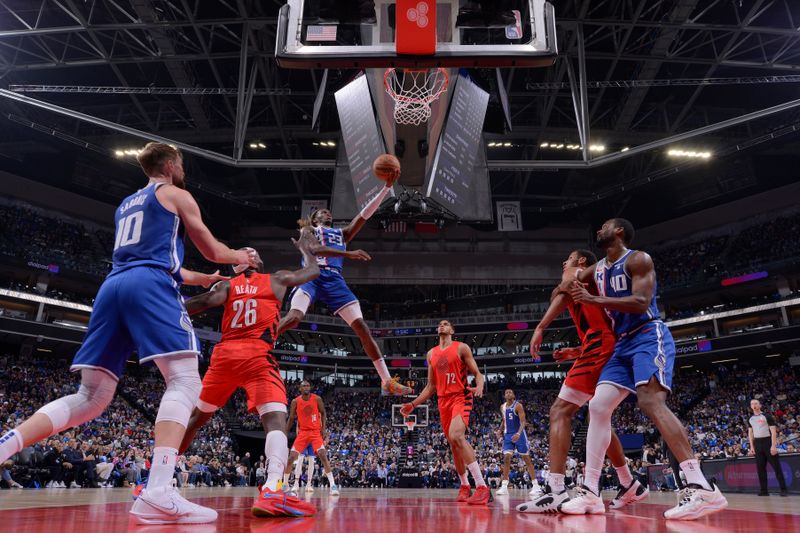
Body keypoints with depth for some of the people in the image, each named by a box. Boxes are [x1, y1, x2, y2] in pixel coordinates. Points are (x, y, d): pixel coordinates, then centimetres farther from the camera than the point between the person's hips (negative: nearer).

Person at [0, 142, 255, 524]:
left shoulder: (126, 204, 33)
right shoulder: (176, 195, 12)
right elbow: (213, 251, 14)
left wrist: (199, 279, 48)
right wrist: (240, 257, 36)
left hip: (112, 287, 7)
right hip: (150, 287, -7)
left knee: (91, 397, 10)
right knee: (185, 381, -14)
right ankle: (158, 493, -29)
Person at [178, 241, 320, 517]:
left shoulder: (227, 285, 17)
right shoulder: (276, 279, 15)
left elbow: (201, 303, -2)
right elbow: (314, 270, 28)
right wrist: (304, 248, 46)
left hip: (224, 353, 4)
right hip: (257, 354, -4)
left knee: (196, 417, 21)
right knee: (275, 418, -14)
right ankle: (271, 491, -38)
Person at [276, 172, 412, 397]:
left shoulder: (342, 233, 31)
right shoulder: (308, 229, 17)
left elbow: (365, 214, 23)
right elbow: (313, 249, -7)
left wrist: (387, 186, 15)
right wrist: (349, 254, -20)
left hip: (335, 280, 4)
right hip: (312, 275, -4)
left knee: (361, 326, -6)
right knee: (293, 317, -31)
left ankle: (387, 381, -7)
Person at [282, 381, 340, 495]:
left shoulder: (317, 399, -6)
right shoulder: (295, 402, -4)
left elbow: (323, 413, 5)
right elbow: (291, 419, 6)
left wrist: (324, 429, -5)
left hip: (316, 432, -2)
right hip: (303, 432, 2)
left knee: (323, 456, -18)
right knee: (291, 458, -3)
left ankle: (333, 485, -18)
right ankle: (285, 484, 17)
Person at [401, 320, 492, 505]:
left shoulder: (461, 348, -1)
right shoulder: (431, 354, 14)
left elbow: (477, 373, -4)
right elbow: (431, 386, 18)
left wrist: (479, 387, -27)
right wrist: (413, 404, 12)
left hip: (461, 398, -6)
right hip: (443, 401, 6)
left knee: (456, 436, -28)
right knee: (454, 444, 10)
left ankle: (482, 487, -29)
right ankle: (465, 486, 27)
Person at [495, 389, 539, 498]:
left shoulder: (518, 406, -10)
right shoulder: (502, 407, 8)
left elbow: (523, 421, -18)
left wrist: (518, 433, -34)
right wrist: (500, 430, 4)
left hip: (519, 434, -4)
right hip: (508, 435, 4)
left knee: (527, 459, 1)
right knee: (506, 458, -8)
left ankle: (535, 485, 9)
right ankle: (504, 486, -6)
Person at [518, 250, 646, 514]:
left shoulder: (575, 273, 8)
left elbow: (564, 292, -17)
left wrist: (540, 328, -23)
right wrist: (575, 353, 27)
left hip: (599, 348, -10)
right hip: (608, 348, 10)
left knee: (560, 411, -16)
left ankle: (555, 490, -26)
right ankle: (629, 485, 31)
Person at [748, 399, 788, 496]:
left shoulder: (767, 416, -3)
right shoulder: (750, 419, 12)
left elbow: (773, 431, -9)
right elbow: (750, 433, 16)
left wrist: (773, 446, -17)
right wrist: (752, 447, 7)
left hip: (768, 442, -5)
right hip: (757, 444, 5)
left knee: (776, 466, -5)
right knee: (760, 468, 5)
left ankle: (783, 489, 0)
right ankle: (764, 490, 9)